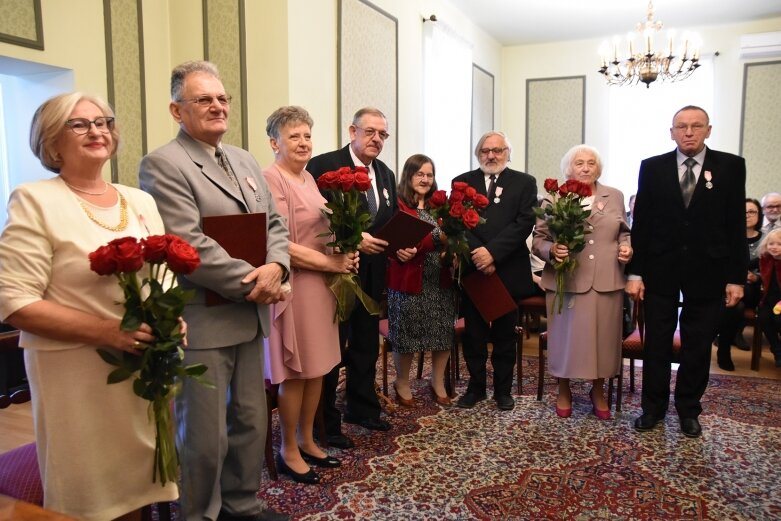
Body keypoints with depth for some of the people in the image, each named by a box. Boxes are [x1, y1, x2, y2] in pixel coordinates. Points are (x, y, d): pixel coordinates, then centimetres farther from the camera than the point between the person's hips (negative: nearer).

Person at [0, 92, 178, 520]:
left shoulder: (141, 201, 10)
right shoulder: (35, 201, -7)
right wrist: (106, 331, -22)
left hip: (148, 366, 5)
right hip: (78, 374, -5)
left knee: (137, 483, 16)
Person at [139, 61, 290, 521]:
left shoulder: (245, 160, 14)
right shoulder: (163, 164, -10)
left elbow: (275, 223, 12)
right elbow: (189, 246, -19)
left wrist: (275, 267, -9)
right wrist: (254, 283, -15)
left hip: (250, 315, 7)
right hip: (202, 322, -7)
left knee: (252, 422, 18)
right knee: (206, 436, 5)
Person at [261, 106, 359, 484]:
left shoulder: (308, 178, 13)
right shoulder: (271, 179, -13)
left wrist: (345, 252, 3)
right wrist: (332, 263, -16)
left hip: (320, 284, 8)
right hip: (293, 285, -8)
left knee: (317, 367, 15)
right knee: (295, 372, 4)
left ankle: (306, 441, 31)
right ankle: (288, 451, 22)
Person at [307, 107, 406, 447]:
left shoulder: (386, 175, 12)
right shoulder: (324, 165, -11)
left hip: (372, 275, 7)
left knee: (366, 345, 19)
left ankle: (362, 408, 37)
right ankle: (326, 423, 19)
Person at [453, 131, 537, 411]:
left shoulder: (524, 183, 3)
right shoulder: (462, 182, 7)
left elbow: (524, 222, -8)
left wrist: (493, 252, -18)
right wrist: (477, 253, -16)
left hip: (508, 270, -1)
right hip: (472, 269, 1)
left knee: (504, 334, 10)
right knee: (473, 333, 9)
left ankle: (503, 389, 24)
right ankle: (476, 386, 25)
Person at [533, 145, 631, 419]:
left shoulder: (615, 196, 10)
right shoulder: (553, 199, 1)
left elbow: (624, 232, 18)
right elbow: (538, 239, 0)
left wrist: (626, 247, -2)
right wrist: (551, 250, -20)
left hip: (606, 281, 3)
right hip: (566, 281, -2)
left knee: (602, 336, 10)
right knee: (566, 336, 6)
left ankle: (598, 391, 32)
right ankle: (564, 391, 27)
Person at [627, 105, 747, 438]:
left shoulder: (731, 166, 1)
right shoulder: (652, 167, 1)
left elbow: (736, 224, 0)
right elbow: (641, 224, 1)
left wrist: (736, 276, -3)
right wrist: (634, 272, -3)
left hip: (707, 270, 0)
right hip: (661, 269, 0)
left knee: (698, 345, 10)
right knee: (657, 343, 9)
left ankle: (688, 409, 27)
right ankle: (653, 407, 24)